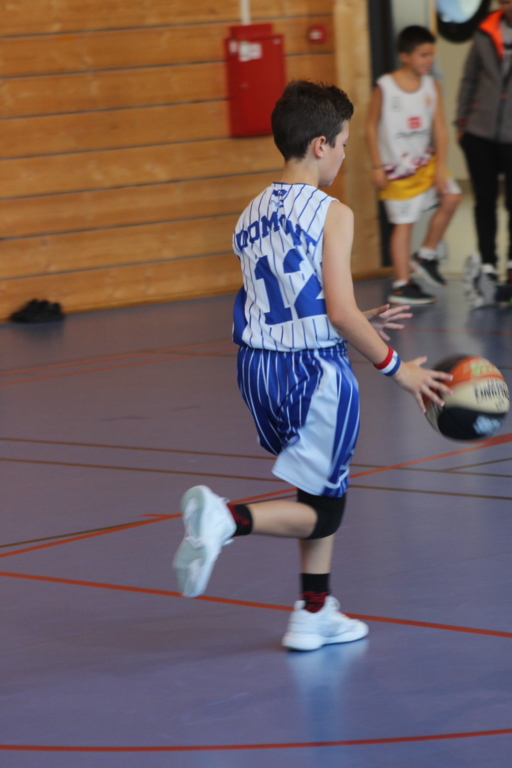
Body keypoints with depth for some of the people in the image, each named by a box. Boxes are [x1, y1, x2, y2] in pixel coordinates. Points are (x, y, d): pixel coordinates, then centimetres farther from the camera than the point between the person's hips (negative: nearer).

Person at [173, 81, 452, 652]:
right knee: (321, 508, 6)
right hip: (315, 370, -7)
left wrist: (362, 324, 18)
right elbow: (340, 312, -17)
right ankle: (229, 518, -19)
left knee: (320, 494, 23)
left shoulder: (251, 216, 10)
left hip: (259, 367, 7)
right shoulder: (331, 214, -11)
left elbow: (280, 307, 13)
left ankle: (314, 614, 25)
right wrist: (395, 368, -7)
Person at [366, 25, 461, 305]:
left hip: (425, 161, 5)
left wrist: (440, 167, -8)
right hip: (397, 167, -5)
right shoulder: (384, 88, -13)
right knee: (403, 222, -2)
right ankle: (402, 285, 6)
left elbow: (439, 128, -2)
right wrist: (377, 166, -9)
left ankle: (426, 256, 8)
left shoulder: (431, 86, -1)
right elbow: (372, 126, -6)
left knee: (451, 196, -11)